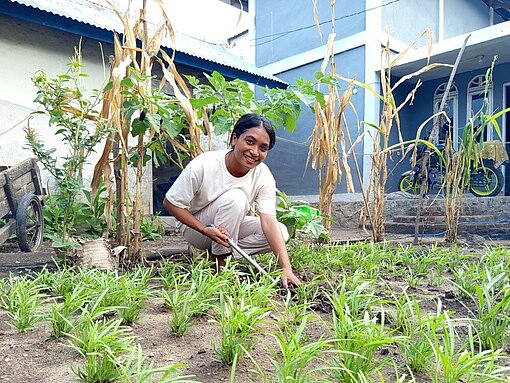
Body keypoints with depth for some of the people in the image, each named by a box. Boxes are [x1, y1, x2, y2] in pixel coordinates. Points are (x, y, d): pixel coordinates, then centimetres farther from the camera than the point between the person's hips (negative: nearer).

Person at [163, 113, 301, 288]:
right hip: (196, 228, -4)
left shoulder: (263, 176, -19)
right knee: (235, 198, -32)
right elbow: (170, 203, -19)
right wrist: (206, 230, -32)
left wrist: (286, 269, -37)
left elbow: (269, 222, -26)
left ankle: (216, 253, -7)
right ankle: (218, 260, -15)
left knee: (281, 232, -16)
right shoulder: (203, 165, -28)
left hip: (231, 226, 5)